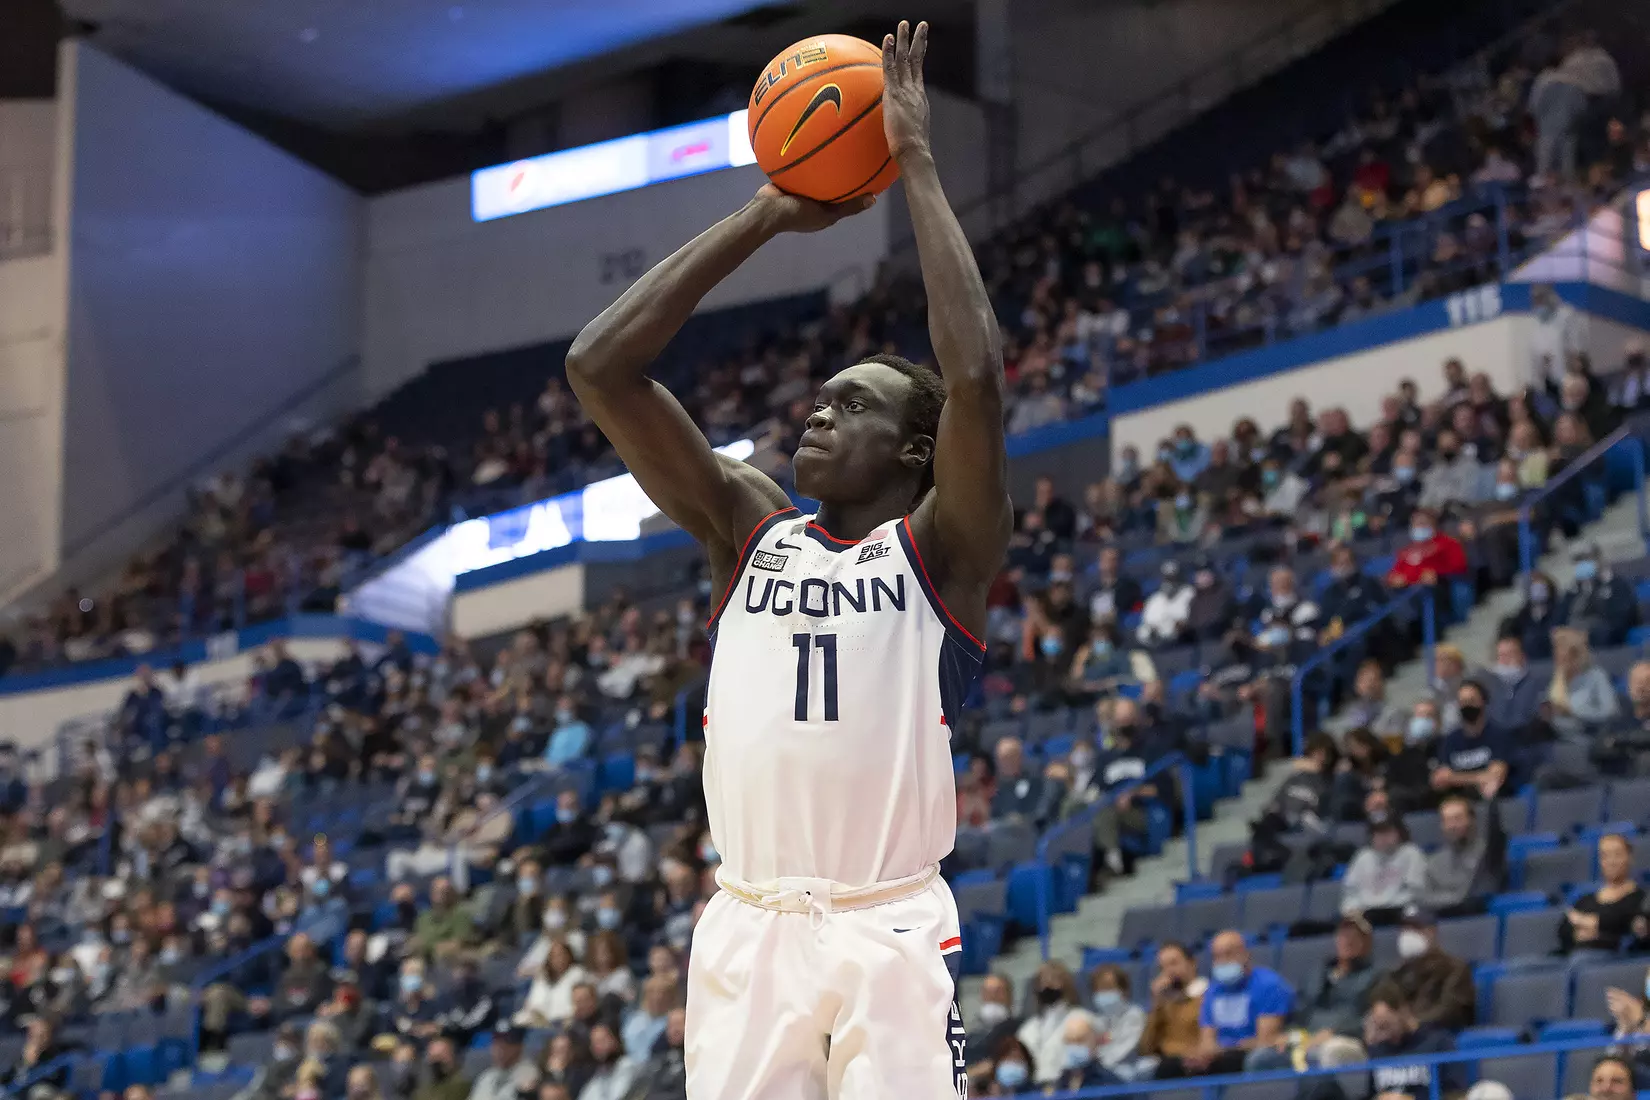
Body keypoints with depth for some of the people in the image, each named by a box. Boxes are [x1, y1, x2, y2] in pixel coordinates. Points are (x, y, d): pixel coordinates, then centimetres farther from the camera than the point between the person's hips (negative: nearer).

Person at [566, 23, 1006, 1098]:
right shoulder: (750, 531, 16)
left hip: (893, 927, -3)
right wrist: (766, 216, 9)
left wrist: (917, 163, -6)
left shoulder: (941, 548, 5)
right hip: (748, 926, 4)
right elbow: (600, 367, 9)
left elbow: (975, 375, -13)